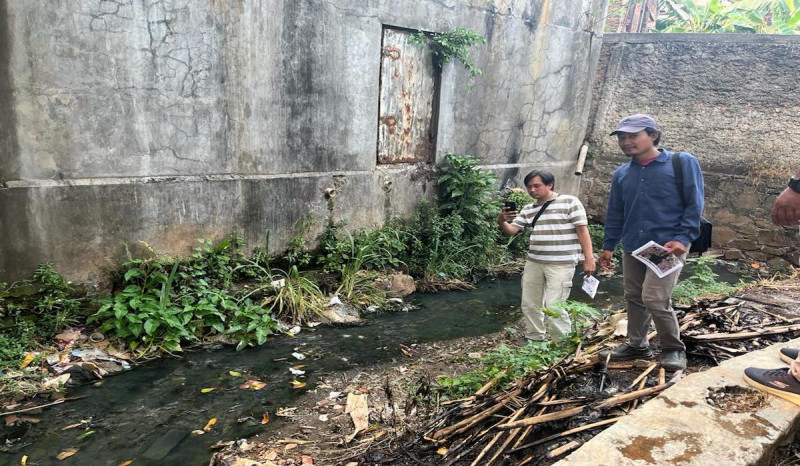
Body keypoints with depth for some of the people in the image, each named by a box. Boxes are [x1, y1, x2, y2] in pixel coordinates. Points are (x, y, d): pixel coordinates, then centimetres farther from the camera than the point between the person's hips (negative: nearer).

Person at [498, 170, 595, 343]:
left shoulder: (570, 202, -4)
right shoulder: (528, 210, 13)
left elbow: (583, 230, -6)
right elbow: (512, 230, 8)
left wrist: (588, 259, -12)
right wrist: (502, 221, -14)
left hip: (561, 264, -7)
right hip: (533, 262, 7)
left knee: (553, 307, -10)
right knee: (529, 304, 13)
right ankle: (534, 338, 31)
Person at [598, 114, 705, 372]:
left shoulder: (682, 162, -2)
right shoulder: (621, 174, 12)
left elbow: (694, 204, -5)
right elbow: (615, 213, 17)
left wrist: (683, 238, -15)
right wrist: (608, 246, 14)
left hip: (668, 245, -5)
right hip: (632, 247, 6)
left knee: (655, 298, -13)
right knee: (634, 297, 11)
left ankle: (673, 349, 7)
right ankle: (637, 345, 28)